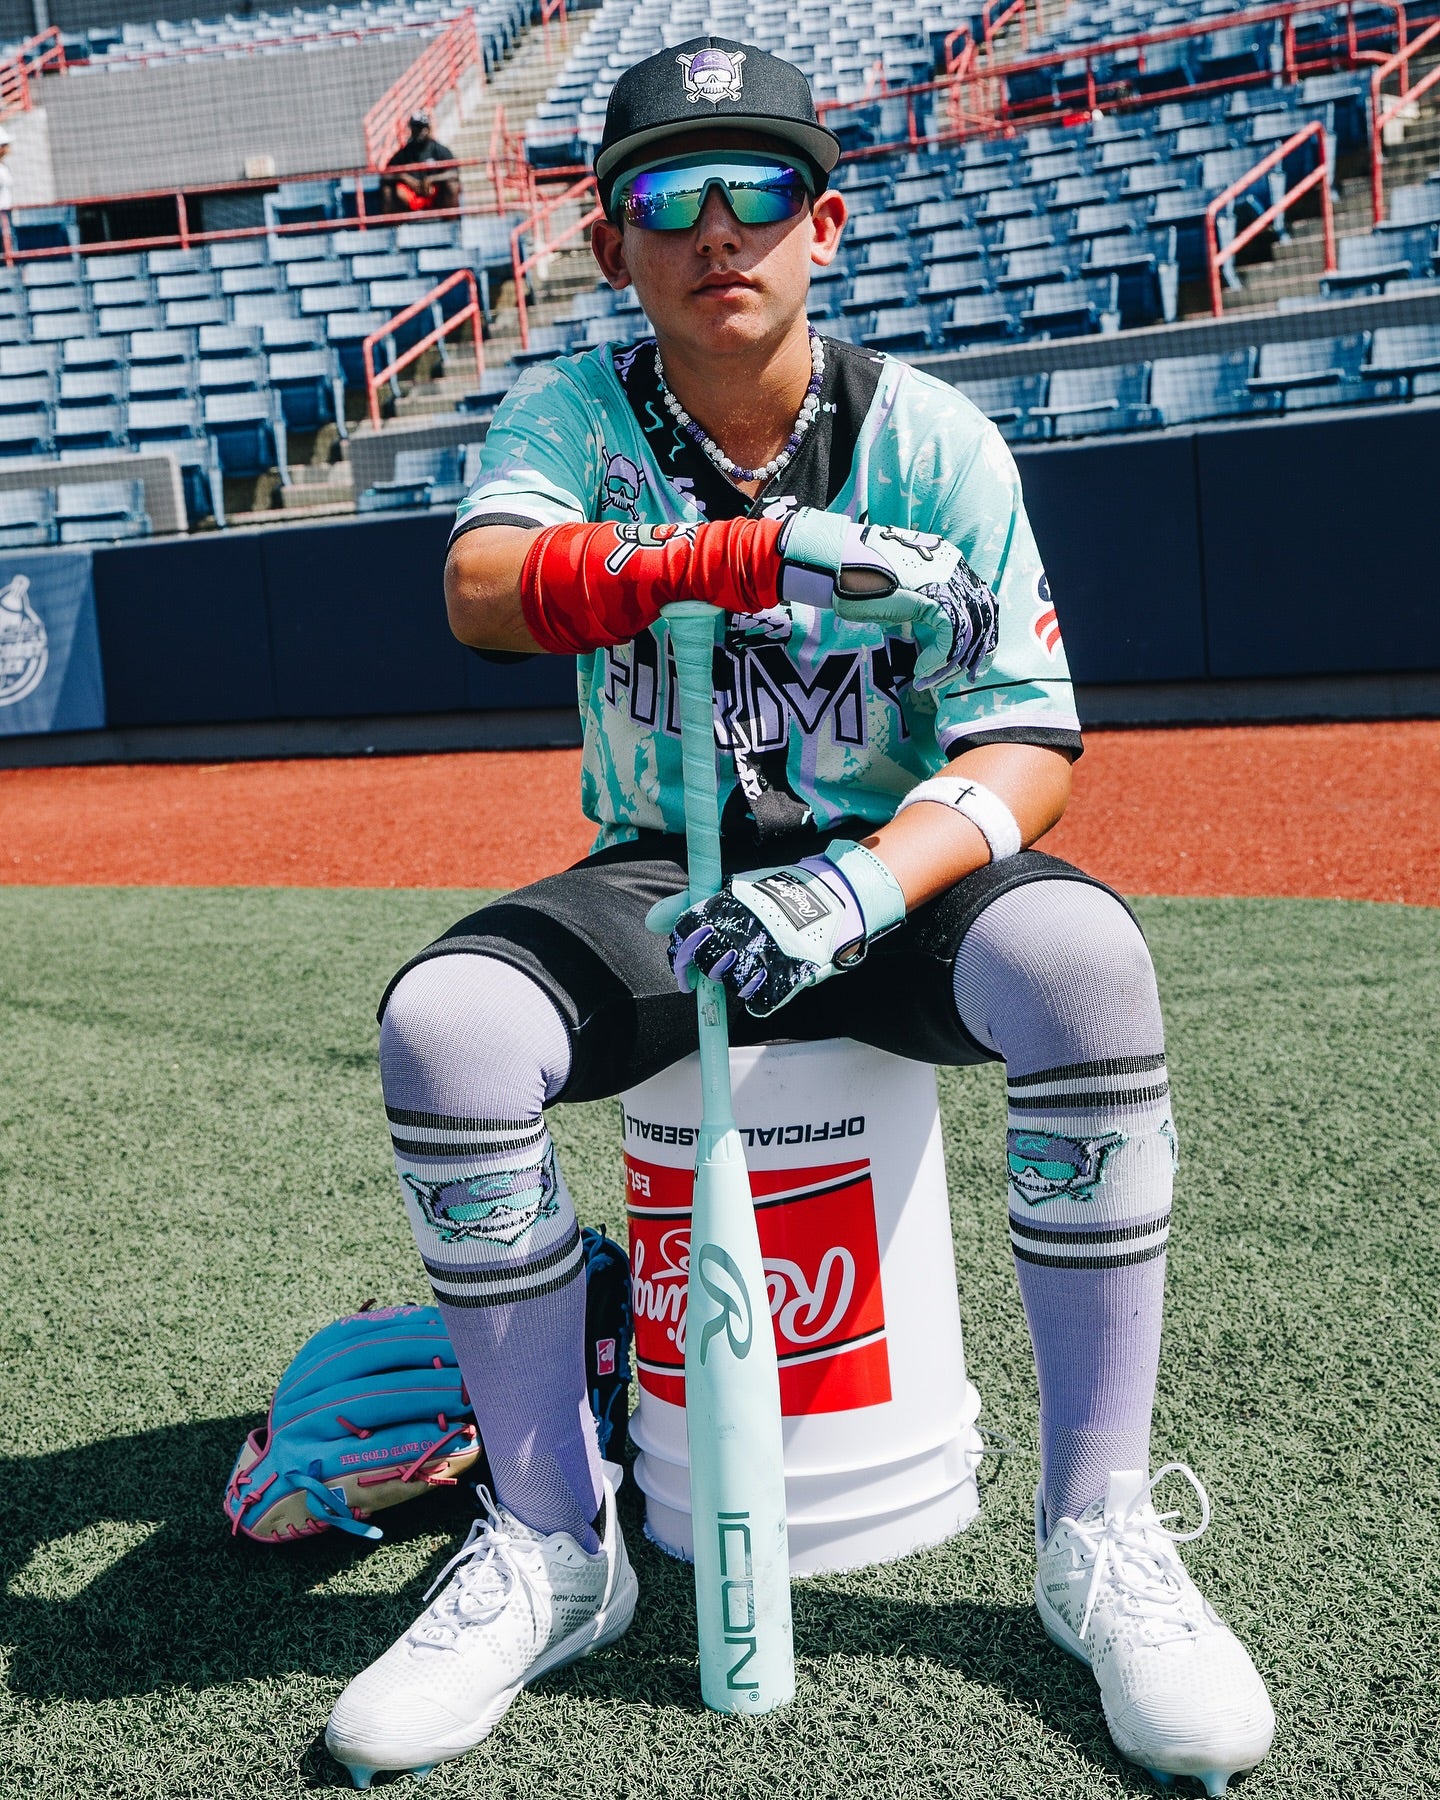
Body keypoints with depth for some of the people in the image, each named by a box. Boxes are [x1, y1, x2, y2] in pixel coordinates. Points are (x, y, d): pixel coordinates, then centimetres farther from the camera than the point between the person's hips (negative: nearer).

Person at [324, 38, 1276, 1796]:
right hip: (660, 877, 2)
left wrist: (864, 887, -32)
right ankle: (554, 1541, -9)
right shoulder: (570, 410, -1)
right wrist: (766, 557, -41)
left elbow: (1029, 744, -11)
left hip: (890, 866, -1)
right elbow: (483, 584, -24)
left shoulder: (928, 434, -5)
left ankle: (1097, 1531, -19)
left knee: (1081, 955, -33)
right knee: (441, 1021, -27)